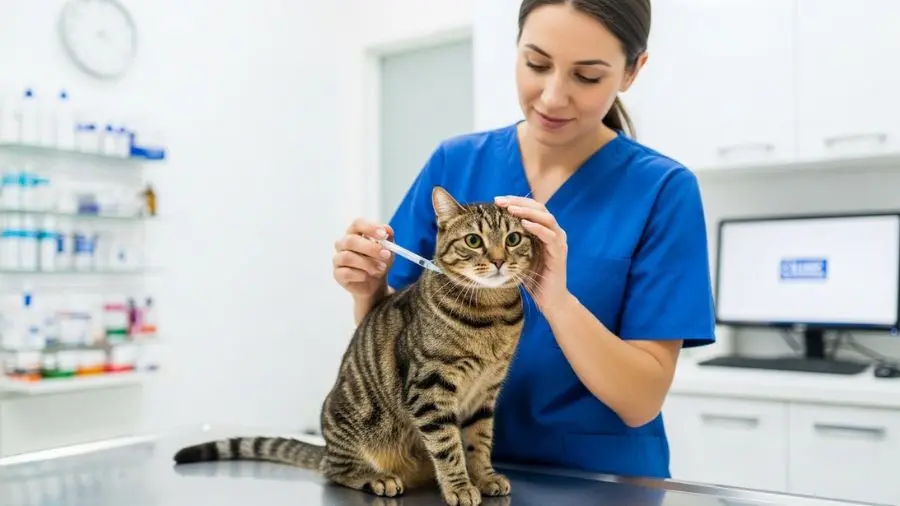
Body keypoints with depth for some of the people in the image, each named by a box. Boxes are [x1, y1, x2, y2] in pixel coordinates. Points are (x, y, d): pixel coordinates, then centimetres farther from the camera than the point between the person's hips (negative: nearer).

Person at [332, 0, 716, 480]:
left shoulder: (663, 189, -8)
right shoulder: (454, 162, -1)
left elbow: (642, 401, -11)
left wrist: (555, 297, -26)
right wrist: (370, 292, -17)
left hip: (597, 479, -1)